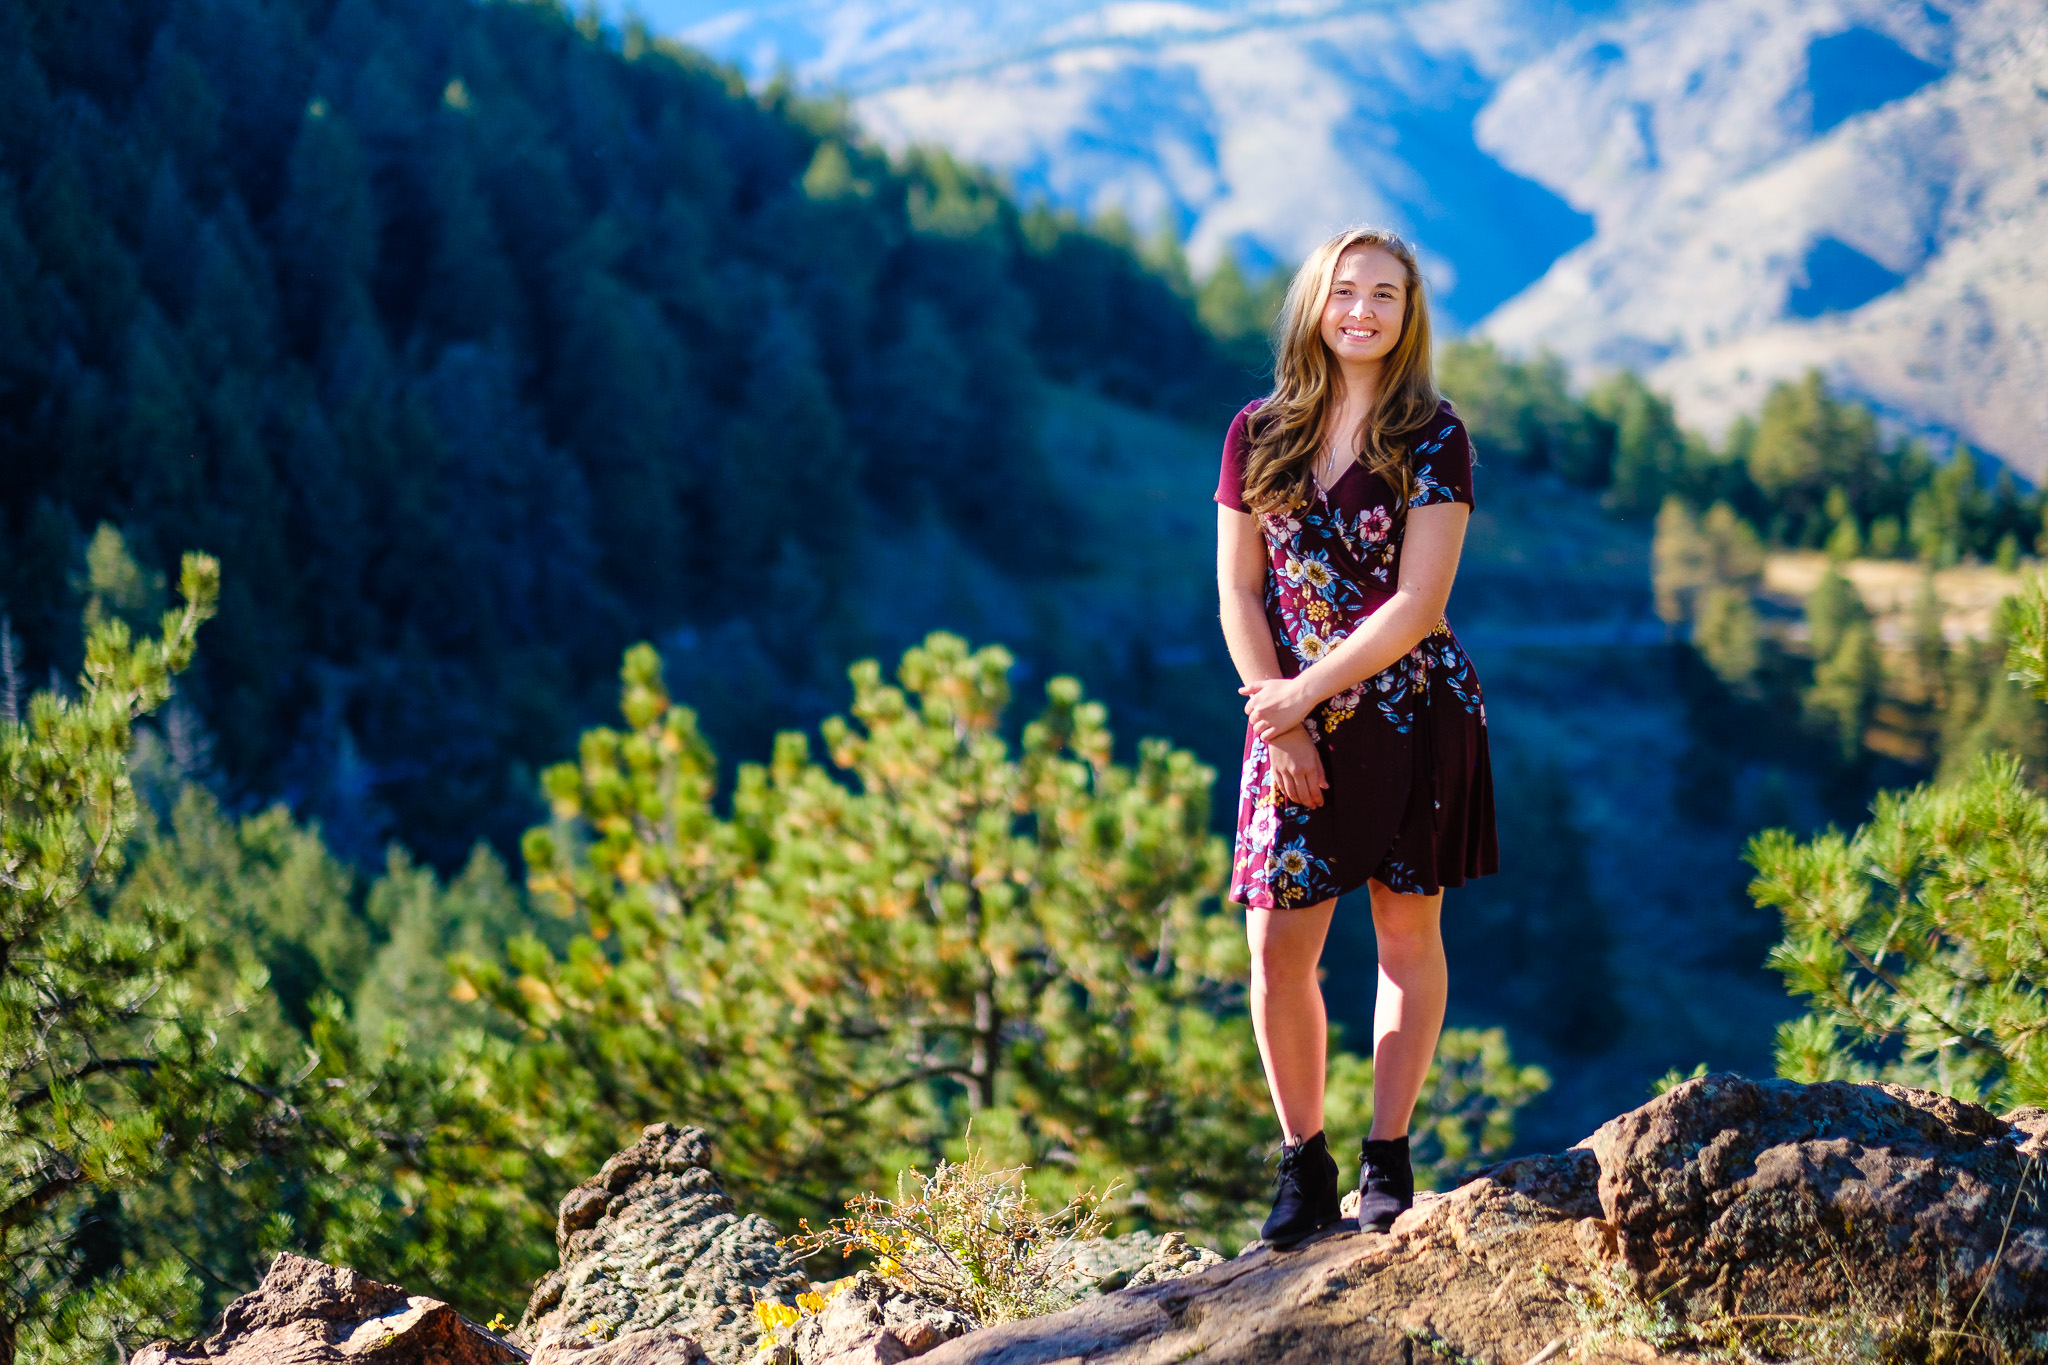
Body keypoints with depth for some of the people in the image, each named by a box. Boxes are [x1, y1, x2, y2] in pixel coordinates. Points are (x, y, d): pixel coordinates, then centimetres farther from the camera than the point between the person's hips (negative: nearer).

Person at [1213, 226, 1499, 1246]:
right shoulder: (1259, 435, 5)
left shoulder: (1433, 439, -3)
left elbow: (1417, 604, -10)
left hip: (1414, 713, -2)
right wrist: (1280, 723, -6)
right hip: (1293, 723, 2)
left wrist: (1307, 692, -14)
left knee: (1407, 938, 6)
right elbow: (1238, 591, 3)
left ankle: (1388, 1158, 17)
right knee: (1277, 949, -3)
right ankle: (1304, 1163, 12)